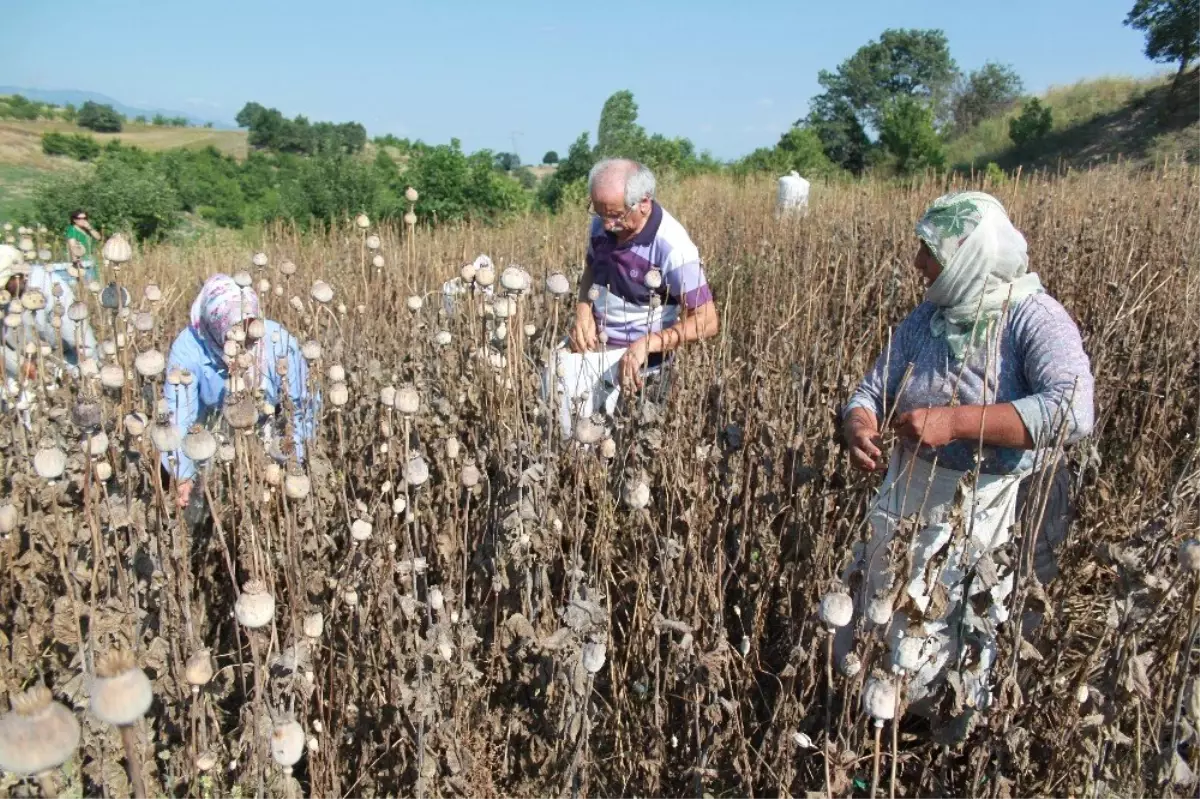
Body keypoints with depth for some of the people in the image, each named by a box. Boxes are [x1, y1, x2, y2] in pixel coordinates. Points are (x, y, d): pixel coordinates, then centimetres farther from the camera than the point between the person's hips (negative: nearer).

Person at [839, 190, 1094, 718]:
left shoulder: (1035, 319, -13)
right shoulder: (925, 319, 6)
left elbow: (1073, 413, -27)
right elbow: (872, 391, 7)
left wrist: (955, 421, -31)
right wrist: (859, 427, -17)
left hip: (992, 514, -6)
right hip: (909, 500, 6)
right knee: (857, 647, 12)